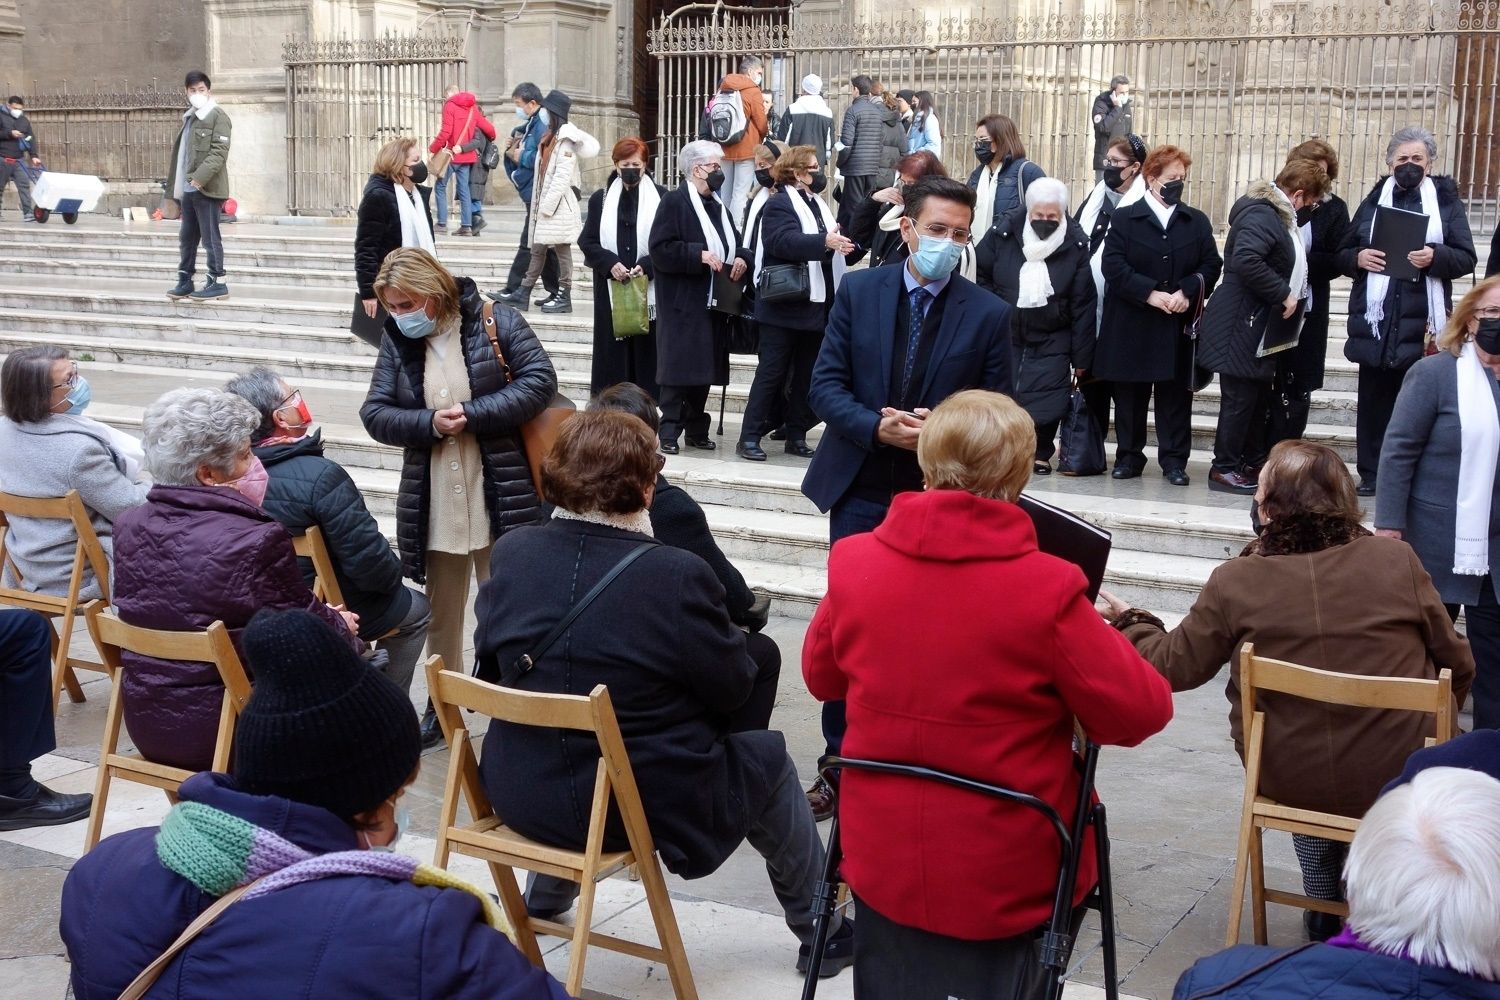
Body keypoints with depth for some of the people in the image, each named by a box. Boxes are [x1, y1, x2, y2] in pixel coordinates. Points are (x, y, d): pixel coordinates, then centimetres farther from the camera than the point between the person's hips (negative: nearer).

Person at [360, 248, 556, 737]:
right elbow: (374, 413, -1)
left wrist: (472, 415, -20)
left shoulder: (497, 324, -8)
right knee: (441, 613, 17)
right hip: (433, 504, 4)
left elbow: (540, 381, -14)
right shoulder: (398, 340, 3)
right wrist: (430, 423, -19)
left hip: (500, 499, -4)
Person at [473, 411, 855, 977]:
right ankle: (820, 931, 35)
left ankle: (545, 899, 51)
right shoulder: (677, 576, -22)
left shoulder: (511, 554, -8)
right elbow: (734, 691, -10)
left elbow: (492, 667, 6)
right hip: (648, 804, -5)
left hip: (522, 793, 5)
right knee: (768, 760, 20)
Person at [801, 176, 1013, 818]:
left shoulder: (988, 314, -3)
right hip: (860, 488, 2)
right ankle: (839, 761, 21)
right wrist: (877, 426, -18)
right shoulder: (858, 292, 1)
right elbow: (825, 385, -1)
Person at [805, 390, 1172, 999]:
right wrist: (1101, 640, 5)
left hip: (881, 862, 3)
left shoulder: (855, 563, -10)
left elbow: (821, 678, 8)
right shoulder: (1046, 589, -23)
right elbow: (1143, 712, -13)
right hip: (1005, 878, -3)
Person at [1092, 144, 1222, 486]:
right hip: (1131, 326, -1)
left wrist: (1187, 292, -13)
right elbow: (1112, 266, -8)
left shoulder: (1197, 222, 10)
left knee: (1175, 394, 3)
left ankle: (1174, 460, 9)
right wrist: (1150, 293, -18)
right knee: (1130, 394, 6)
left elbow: (1211, 266, 5)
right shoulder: (1124, 218, 2)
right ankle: (1129, 457, 17)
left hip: (1179, 327, 2)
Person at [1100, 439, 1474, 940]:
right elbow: (1458, 666, -1)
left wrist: (1131, 622, 19)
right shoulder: (1397, 560, -10)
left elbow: (1172, 666, -1)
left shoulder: (1234, 582, -13)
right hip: (1398, 779, 0)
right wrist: (1426, 725, 20)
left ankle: (1323, 903, 38)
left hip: (1286, 782, 0)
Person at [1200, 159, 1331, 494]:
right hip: (1242, 326, -10)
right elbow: (1245, 260, -32)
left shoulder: (1279, 215, 14)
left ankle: (1255, 464, 25)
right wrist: (1283, 294, -25)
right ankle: (1224, 468, 6)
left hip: (1262, 327, 10)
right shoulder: (1261, 215, -18)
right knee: (1240, 398, -3)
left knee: (1260, 397, 15)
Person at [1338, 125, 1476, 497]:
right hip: (1375, 319, 2)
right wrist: (1357, 258, -9)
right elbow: (1342, 254, 14)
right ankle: (1370, 474, 13)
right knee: (1373, 398, 6)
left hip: (1422, 323, -2)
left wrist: (1436, 257, -19)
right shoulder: (1374, 201, 14)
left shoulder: (1446, 201, 7)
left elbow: (1466, 257, 1)